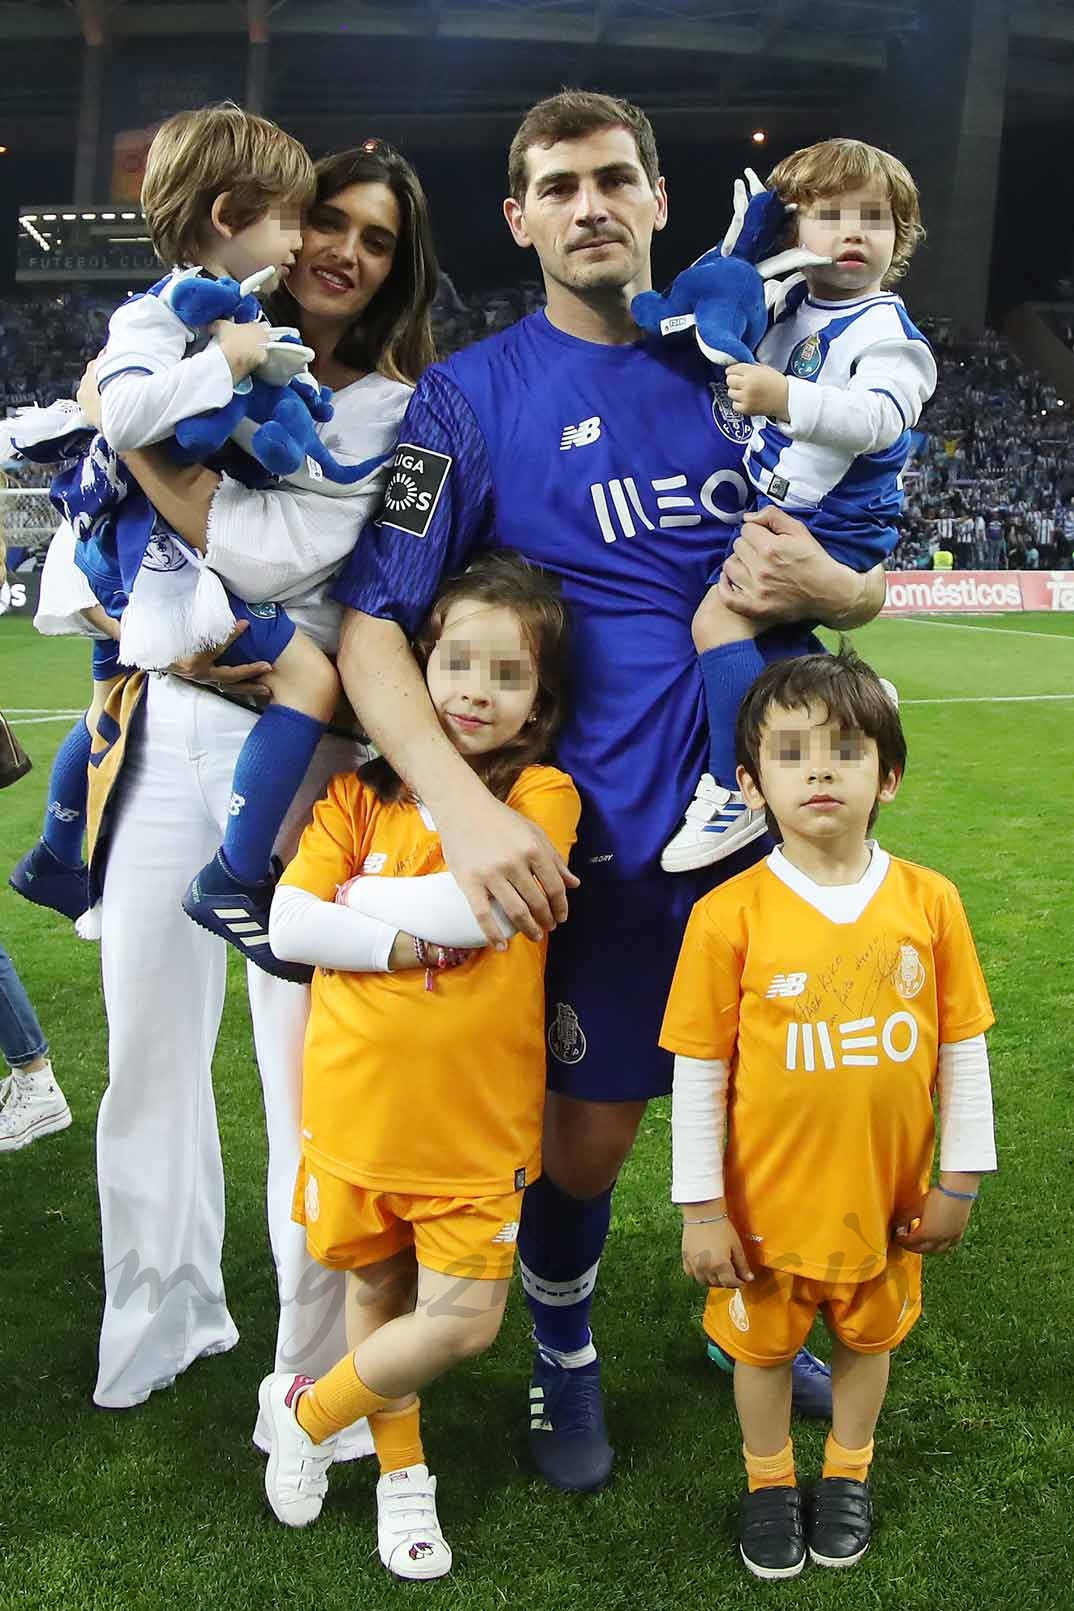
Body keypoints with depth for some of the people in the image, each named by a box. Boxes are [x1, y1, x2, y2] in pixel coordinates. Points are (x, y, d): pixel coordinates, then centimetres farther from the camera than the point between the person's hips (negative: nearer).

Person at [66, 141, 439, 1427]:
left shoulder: (393, 407, -1)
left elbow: (274, 554, -16)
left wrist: (131, 429, -10)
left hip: (294, 743, -4)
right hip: (164, 729, 5)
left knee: (305, 1062, -3)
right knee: (149, 1045, 12)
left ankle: (319, 1376, 13)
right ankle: (162, 1314, 33)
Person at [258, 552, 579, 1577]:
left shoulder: (544, 795, -7)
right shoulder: (360, 793, 0)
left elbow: (478, 902, -23)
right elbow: (287, 925, -8)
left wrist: (358, 894, -11)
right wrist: (408, 940, -18)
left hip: (478, 1124, -1)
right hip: (355, 1107, 2)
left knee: (462, 1320, -1)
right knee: (377, 1291, 17)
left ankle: (307, 1413, 27)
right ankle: (400, 1470, 42)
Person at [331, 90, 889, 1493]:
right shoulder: (472, 396, -3)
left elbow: (866, 588, 12)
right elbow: (371, 625, -12)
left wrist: (822, 583, -14)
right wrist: (467, 807, -28)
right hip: (601, 835, -3)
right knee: (590, 1130, 7)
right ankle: (564, 1356, 36)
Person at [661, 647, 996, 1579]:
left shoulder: (929, 902, -11)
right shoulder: (730, 916, -18)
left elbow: (963, 1049, -2)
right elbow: (698, 1073, -11)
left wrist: (961, 1177, 2)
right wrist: (701, 1209, -7)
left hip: (887, 1197, 2)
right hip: (767, 1199, -2)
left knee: (868, 1336, 23)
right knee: (763, 1345, 19)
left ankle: (848, 1474, 50)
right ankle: (770, 1482, 46)